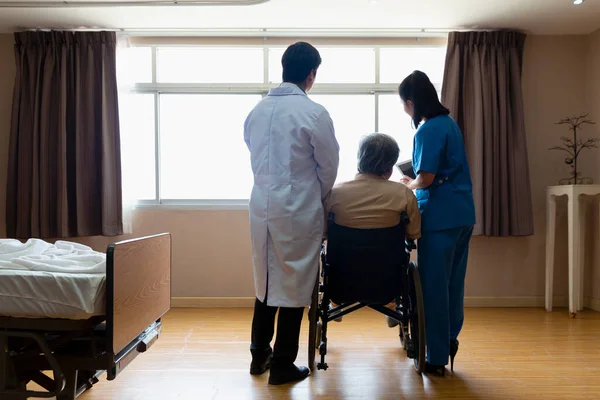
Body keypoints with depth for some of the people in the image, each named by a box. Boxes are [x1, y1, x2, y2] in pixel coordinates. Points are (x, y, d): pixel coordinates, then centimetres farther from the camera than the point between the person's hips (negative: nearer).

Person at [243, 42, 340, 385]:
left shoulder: (258, 111, 6)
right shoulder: (314, 113, -11)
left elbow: (255, 158, 11)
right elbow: (329, 167, -4)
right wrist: (319, 200, 13)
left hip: (262, 207, 6)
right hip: (297, 211, -6)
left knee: (266, 283, 19)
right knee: (293, 288, 7)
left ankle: (260, 355, 32)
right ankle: (282, 366, 19)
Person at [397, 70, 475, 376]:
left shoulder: (427, 130, -15)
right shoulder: (449, 122, 12)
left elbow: (427, 178, -18)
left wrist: (409, 185, 1)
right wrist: (417, 181, 15)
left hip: (440, 217, -9)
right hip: (462, 213, 9)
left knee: (434, 284, 1)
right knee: (453, 280, 17)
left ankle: (437, 357, 10)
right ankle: (450, 338, 30)